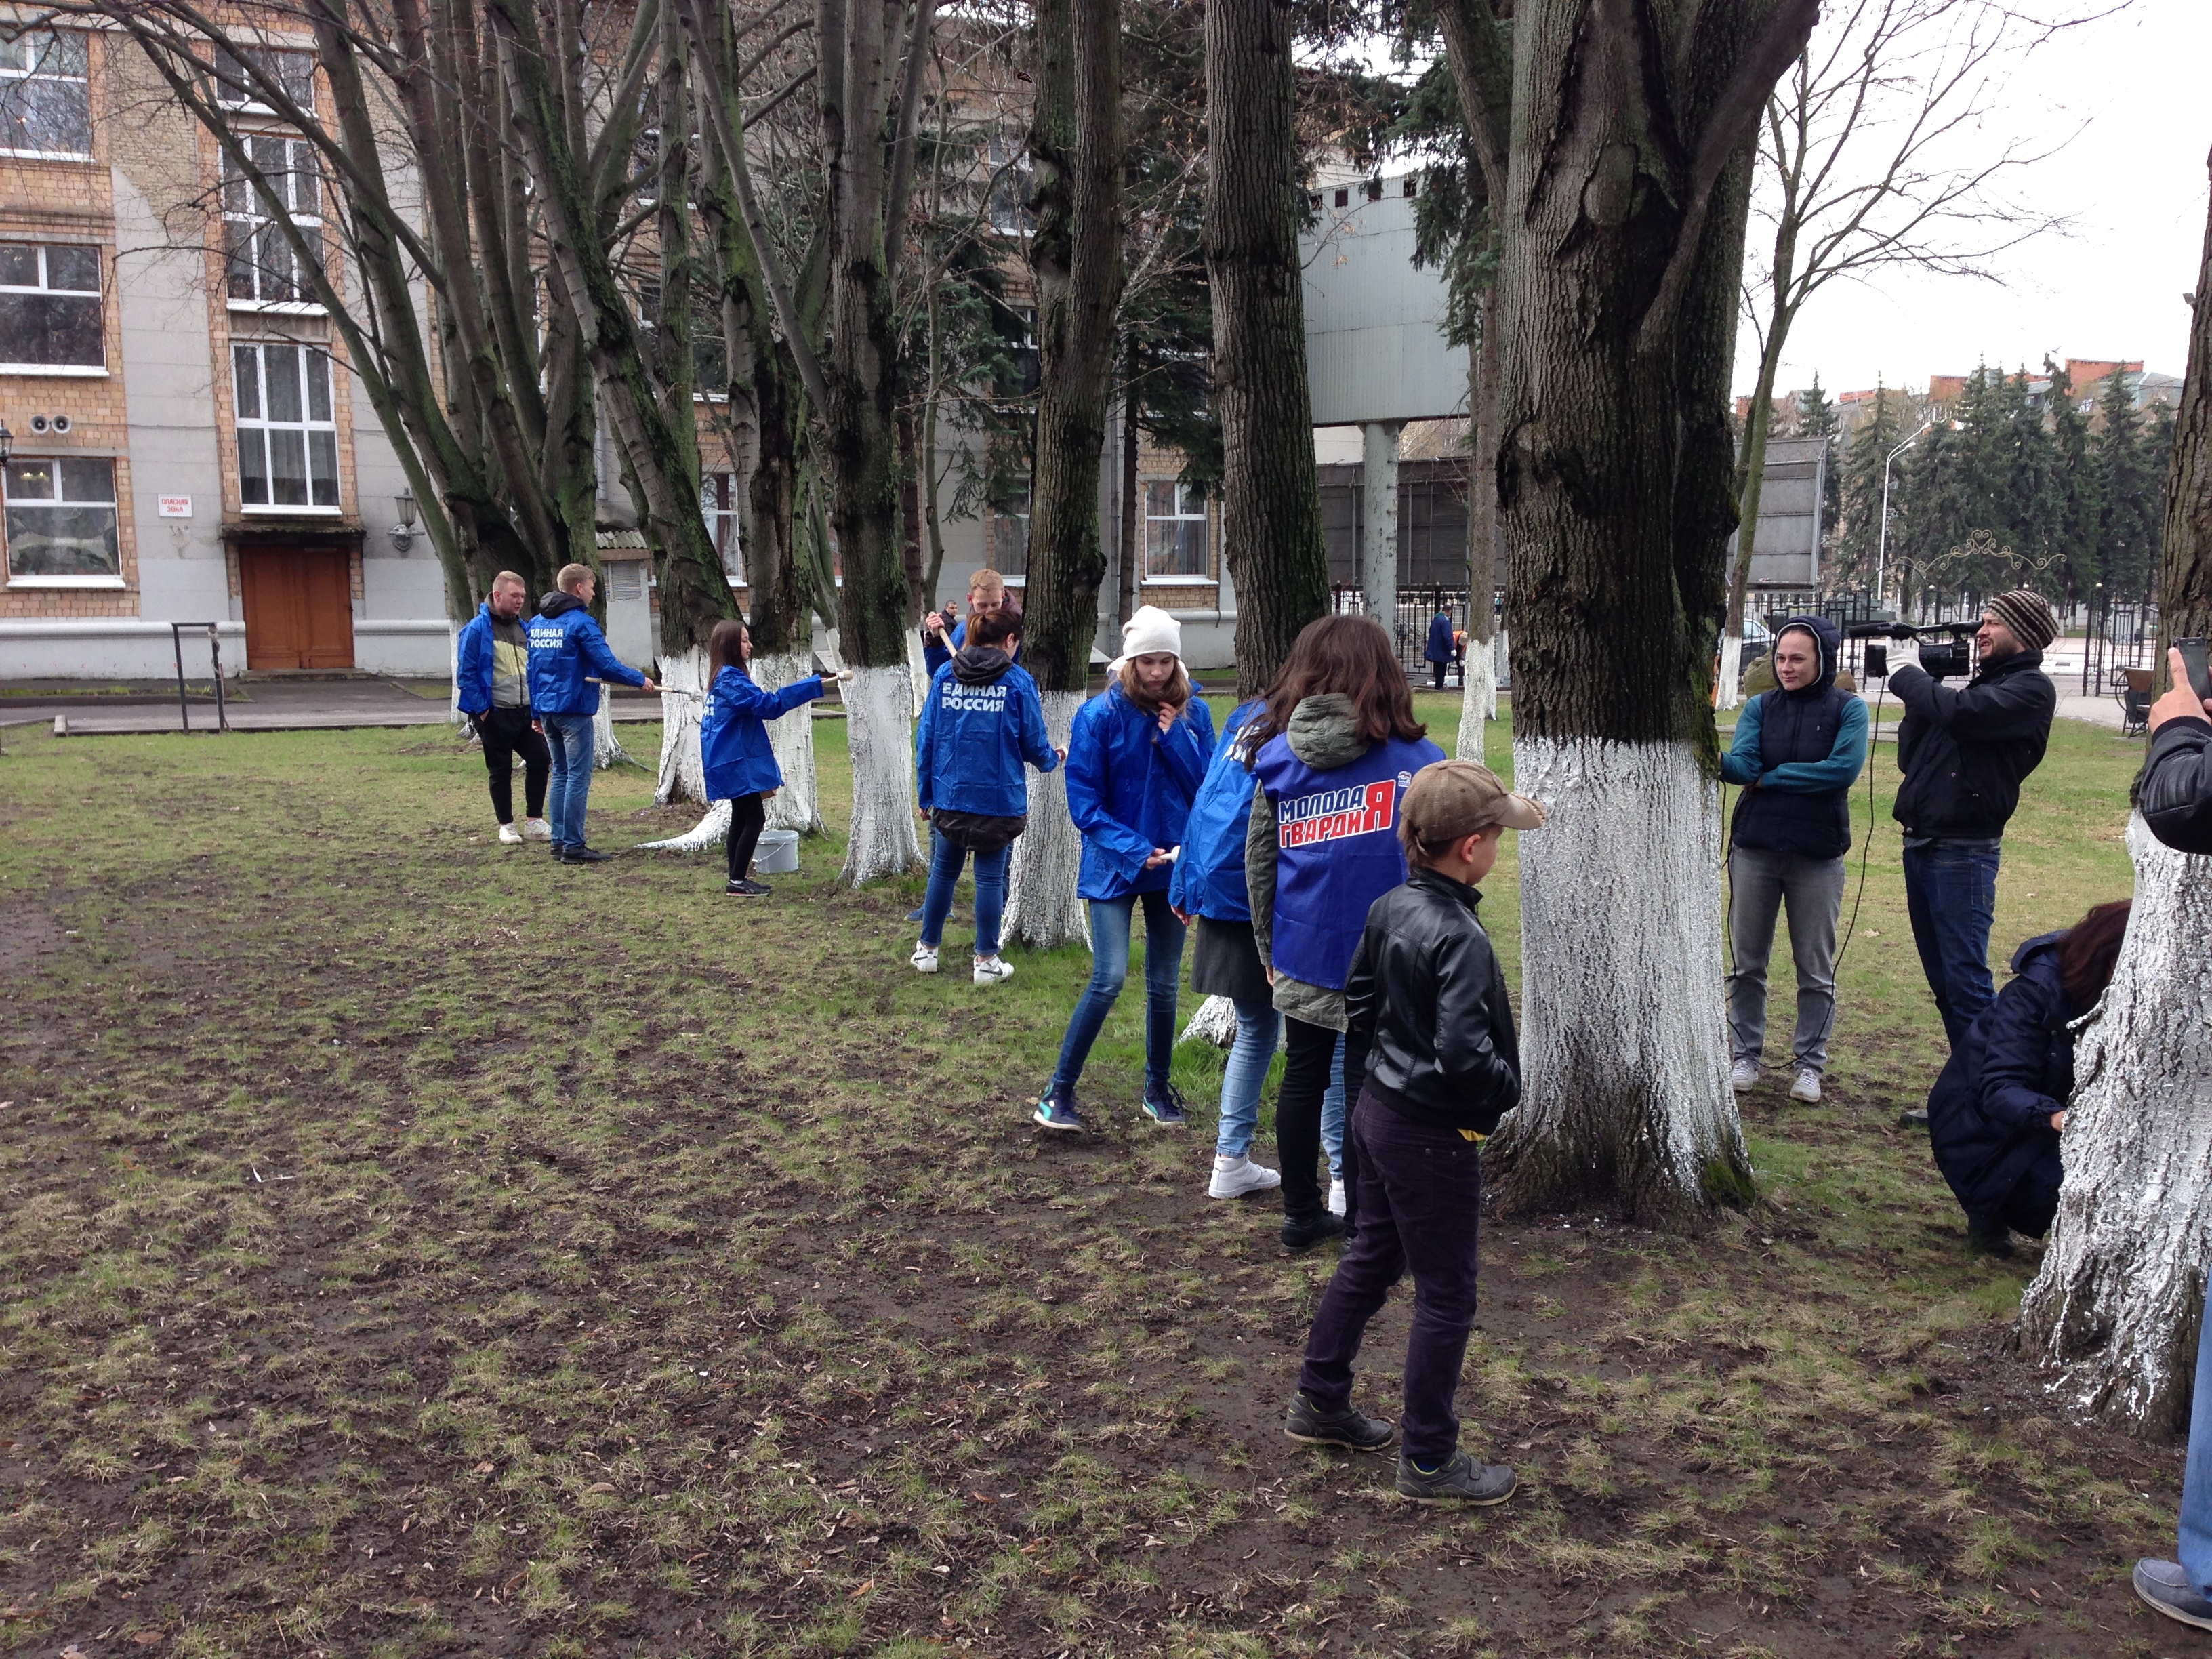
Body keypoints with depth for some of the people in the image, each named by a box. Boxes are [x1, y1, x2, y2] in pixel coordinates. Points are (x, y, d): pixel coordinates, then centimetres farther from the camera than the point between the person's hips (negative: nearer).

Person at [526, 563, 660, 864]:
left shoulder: (536, 622, 11)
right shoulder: (580, 622, -12)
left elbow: (530, 668, 14)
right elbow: (606, 664, -18)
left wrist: (536, 711, 18)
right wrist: (640, 679, -6)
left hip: (546, 708, 8)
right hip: (574, 709, -8)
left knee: (560, 774, 15)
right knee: (578, 777, -4)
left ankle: (559, 841, 16)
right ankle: (573, 846, -4)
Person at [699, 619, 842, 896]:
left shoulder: (724, 678, 15)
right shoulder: (731, 679, -17)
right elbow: (768, 704, -26)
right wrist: (815, 684, -28)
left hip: (734, 762, 10)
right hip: (738, 763, -10)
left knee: (741, 819, 13)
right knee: (755, 819, -7)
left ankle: (738, 878, 17)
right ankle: (737, 881, -3)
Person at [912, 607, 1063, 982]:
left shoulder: (944, 676, 2)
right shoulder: (1018, 682, -7)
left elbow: (926, 739, 4)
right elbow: (1034, 743, -2)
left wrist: (925, 795, 12)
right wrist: (1051, 759, 21)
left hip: (948, 797, 3)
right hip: (998, 800, -3)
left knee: (943, 872, 17)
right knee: (990, 878, 6)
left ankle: (927, 950, 26)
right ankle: (986, 961, 13)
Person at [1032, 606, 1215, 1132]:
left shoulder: (1193, 713, 0)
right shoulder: (1100, 714, -10)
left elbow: (1208, 786, -2)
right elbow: (1083, 801, -10)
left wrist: (1175, 736, -14)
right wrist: (1134, 850, -18)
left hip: (1174, 863, 4)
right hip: (1113, 865, -3)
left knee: (1164, 984, 11)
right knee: (1109, 978, -13)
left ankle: (1158, 1089, 27)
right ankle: (1059, 1091, 0)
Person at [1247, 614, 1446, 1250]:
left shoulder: (1279, 756, 0)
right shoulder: (1415, 758, -9)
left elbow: (1258, 860, 6)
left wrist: (1270, 947, 17)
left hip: (1301, 954, 3)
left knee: (1302, 1078, 16)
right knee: (1366, 1086, 7)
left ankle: (1302, 1215, 29)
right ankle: (1361, 1224, 17)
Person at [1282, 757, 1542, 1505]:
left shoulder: (1390, 909, 1)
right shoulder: (1460, 938, -25)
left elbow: (1358, 1002, 13)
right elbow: (1464, 1051, -31)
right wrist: (1508, 1088, -13)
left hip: (1378, 1108, 9)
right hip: (1433, 1136, -9)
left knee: (1370, 1256, 23)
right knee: (1445, 1296, 6)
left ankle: (1320, 1401, 37)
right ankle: (1429, 1462, 18)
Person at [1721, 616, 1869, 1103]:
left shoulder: (1848, 710, -3)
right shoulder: (1760, 707, 4)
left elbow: (1843, 769, -17)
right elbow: (1743, 764, -11)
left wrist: (1769, 777, -12)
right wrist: (1715, 760, -33)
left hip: (1818, 855, -2)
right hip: (1755, 849, 2)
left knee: (1816, 970, 8)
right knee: (1748, 963, 8)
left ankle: (1810, 1064, 19)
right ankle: (1746, 1056, 20)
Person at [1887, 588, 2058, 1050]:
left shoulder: (2031, 688, -6)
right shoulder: (1977, 683, 19)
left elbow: (1961, 713, -25)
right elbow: (1909, 757, 17)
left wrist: (1907, 678, -7)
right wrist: (1921, 692, 4)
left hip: (1962, 851, -9)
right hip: (1920, 844, 9)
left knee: (1966, 980, -9)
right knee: (1941, 978, 14)